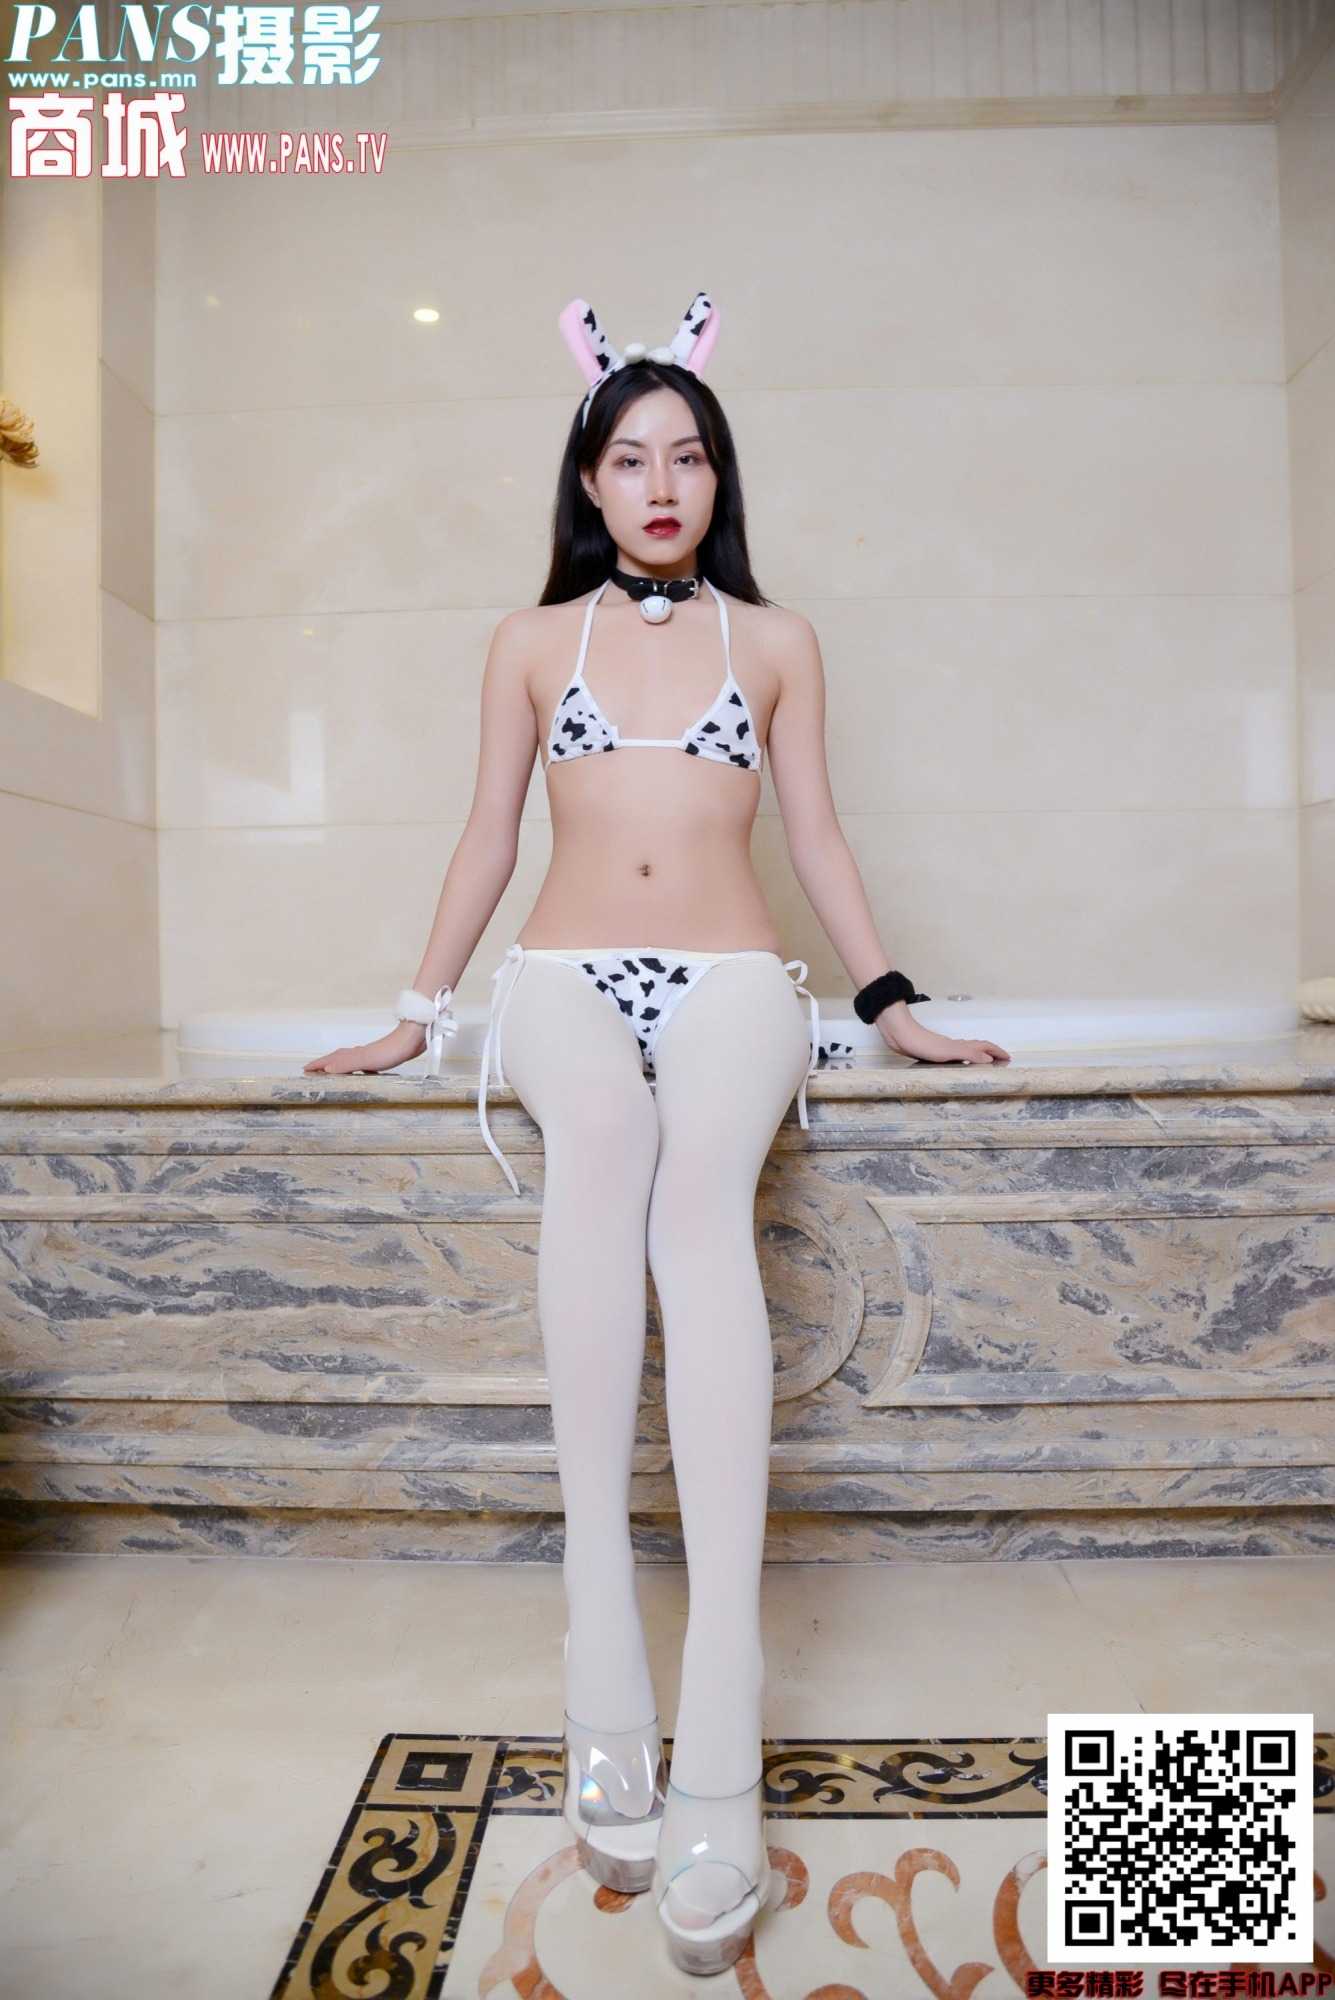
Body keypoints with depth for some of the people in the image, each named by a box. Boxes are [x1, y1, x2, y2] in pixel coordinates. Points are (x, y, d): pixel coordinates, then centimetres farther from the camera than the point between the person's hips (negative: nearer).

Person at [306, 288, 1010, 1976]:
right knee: (601, 1147, -35)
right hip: (566, 979, 1)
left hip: (730, 982, 0)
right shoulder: (533, 641, 16)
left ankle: (720, 1732, -33)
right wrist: (419, 1011, 13)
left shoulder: (776, 641, 16)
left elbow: (816, 837, 15)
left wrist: (893, 1005, 10)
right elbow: (488, 838, 16)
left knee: (698, 1192, -33)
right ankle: (603, 1647, -32)